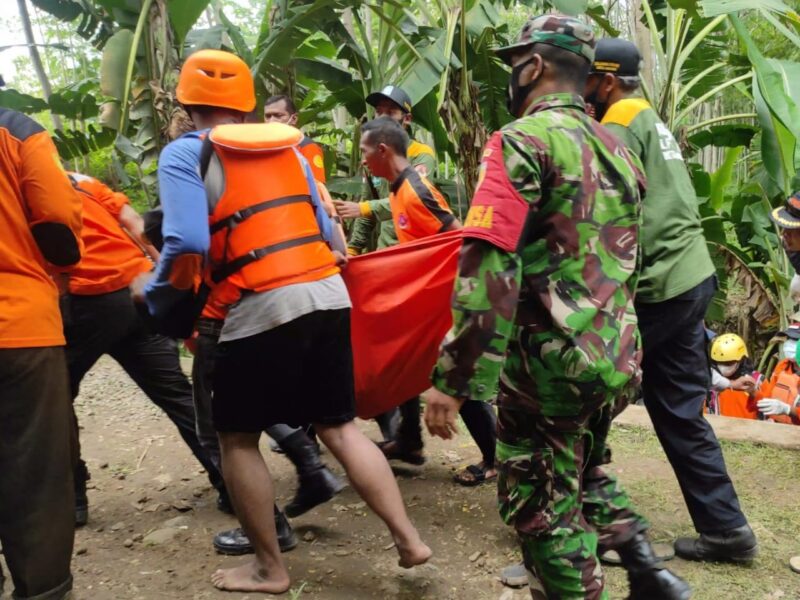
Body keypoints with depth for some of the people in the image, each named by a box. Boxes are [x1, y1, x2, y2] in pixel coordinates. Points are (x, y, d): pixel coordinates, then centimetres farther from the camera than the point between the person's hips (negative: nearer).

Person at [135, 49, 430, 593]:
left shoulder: (186, 154, -1)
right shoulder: (289, 146, 15)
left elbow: (187, 245, -14)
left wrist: (153, 293, 3)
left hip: (263, 309, -5)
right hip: (328, 296, 6)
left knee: (237, 439, 12)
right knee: (339, 427, 15)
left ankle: (269, 568, 21)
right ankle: (409, 539, 14)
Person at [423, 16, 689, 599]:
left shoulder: (524, 140, -12)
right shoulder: (616, 148, 13)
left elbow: (488, 271, -22)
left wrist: (453, 380, -20)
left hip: (550, 361, -8)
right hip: (616, 356, 8)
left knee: (543, 506, 8)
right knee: (587, 472, 29)